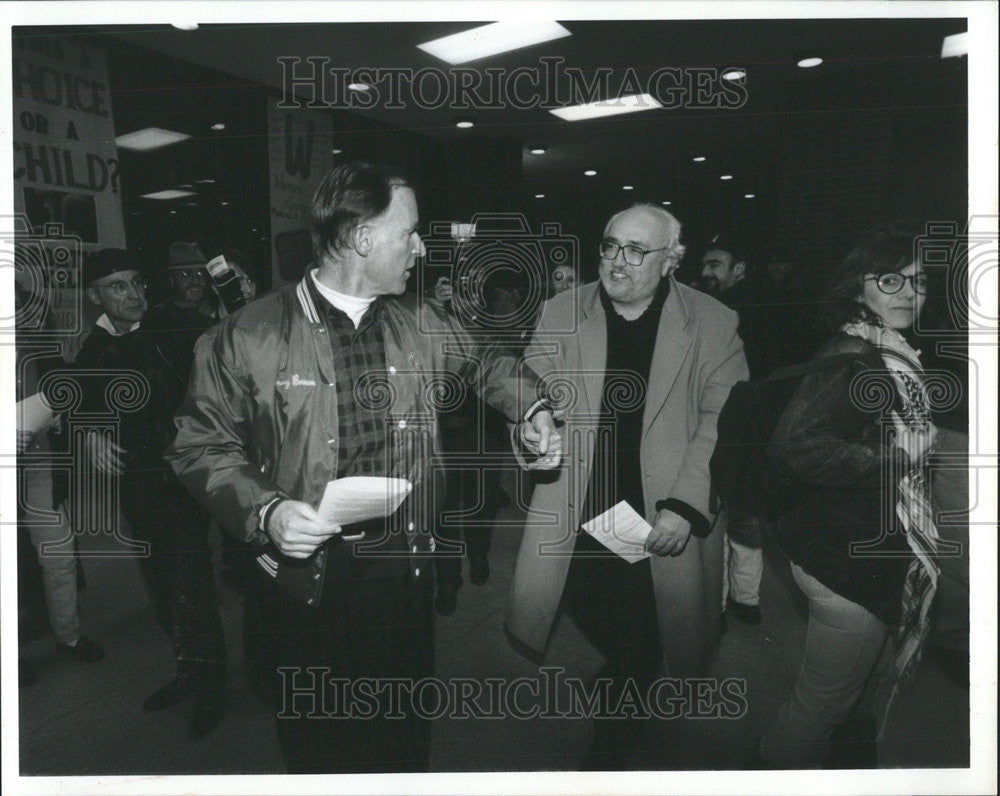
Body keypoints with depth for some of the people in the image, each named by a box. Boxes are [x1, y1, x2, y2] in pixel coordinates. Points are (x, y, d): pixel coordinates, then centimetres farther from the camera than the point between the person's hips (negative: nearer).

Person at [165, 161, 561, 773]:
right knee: (319, 746, 15)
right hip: (305, 579, -3)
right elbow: (203, 445, -4)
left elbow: (483, 364, 21)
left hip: (405, 567, 4)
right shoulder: (248, 337, -11)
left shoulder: (422, 324, 2)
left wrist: (533, 409, 7)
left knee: (406, 738, 18)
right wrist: (265, 511, -18)